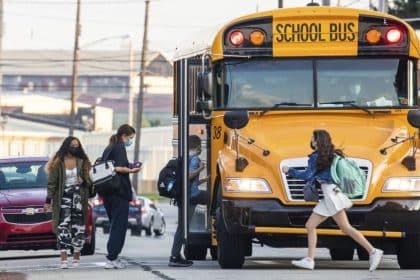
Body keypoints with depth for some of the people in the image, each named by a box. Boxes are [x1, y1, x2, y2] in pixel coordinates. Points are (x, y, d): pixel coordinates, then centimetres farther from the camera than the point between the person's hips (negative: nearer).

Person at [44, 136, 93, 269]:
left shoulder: (82, 162, 8)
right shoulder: (58, 163, -1)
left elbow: (88, 180, 17)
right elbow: (52, 183, 0)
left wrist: (84, 181, -7)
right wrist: (48, 200, -5)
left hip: (78, 196, 3)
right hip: (63, 197, -3)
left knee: (78, 226, 0)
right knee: (63, 225, -13)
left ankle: (76, 258, 9)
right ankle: (63, 259, -18)